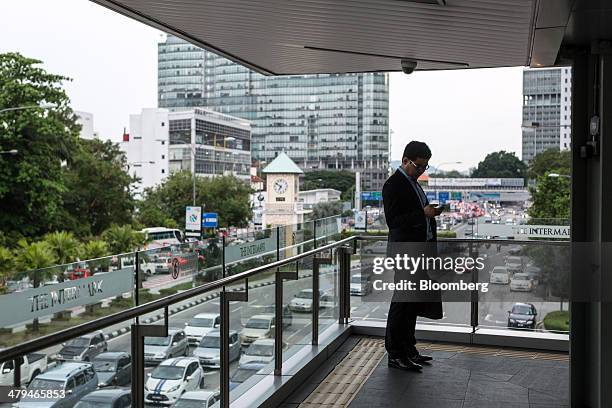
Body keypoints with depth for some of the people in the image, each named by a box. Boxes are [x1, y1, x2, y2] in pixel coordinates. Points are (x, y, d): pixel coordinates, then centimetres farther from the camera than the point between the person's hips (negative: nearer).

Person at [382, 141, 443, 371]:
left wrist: (431, 213, 8)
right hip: (405, 251, -10)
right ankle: (395, 355, 4)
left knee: (413, 302, 15)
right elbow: (393, 221, -19)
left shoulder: (412, 182, 18)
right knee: (402, 302, -5)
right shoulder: (393, 185, -12)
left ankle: (408, 349, 25)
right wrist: (422, 214, -25)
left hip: (418, 250, 10)